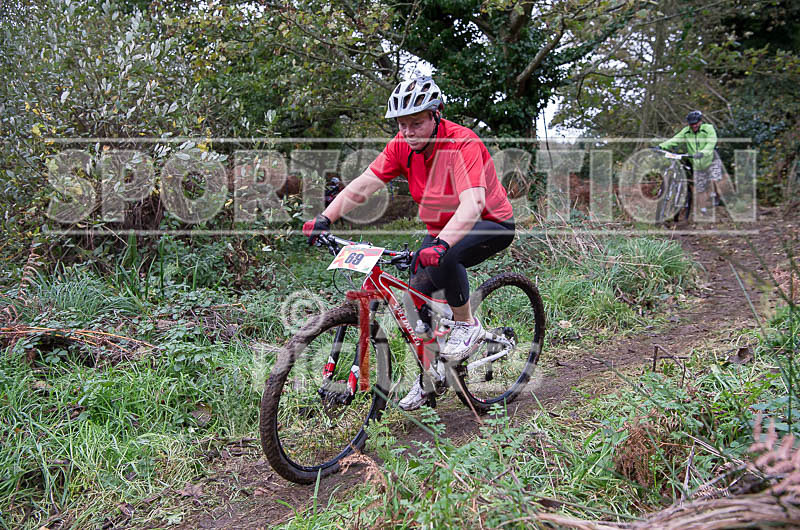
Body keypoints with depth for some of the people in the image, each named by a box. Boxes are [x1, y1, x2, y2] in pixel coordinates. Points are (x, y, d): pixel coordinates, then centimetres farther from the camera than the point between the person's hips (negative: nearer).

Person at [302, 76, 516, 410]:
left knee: (443, 258, -36)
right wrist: (325, 219, -30)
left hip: (491, 223, -6)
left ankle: (467, 325, -10)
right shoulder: (403, 145, -10)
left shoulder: (463, 144, -28)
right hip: (441, 228, 7)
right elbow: (363, 184, -16)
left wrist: (440, 244, -57)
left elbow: (472, 204, -42)